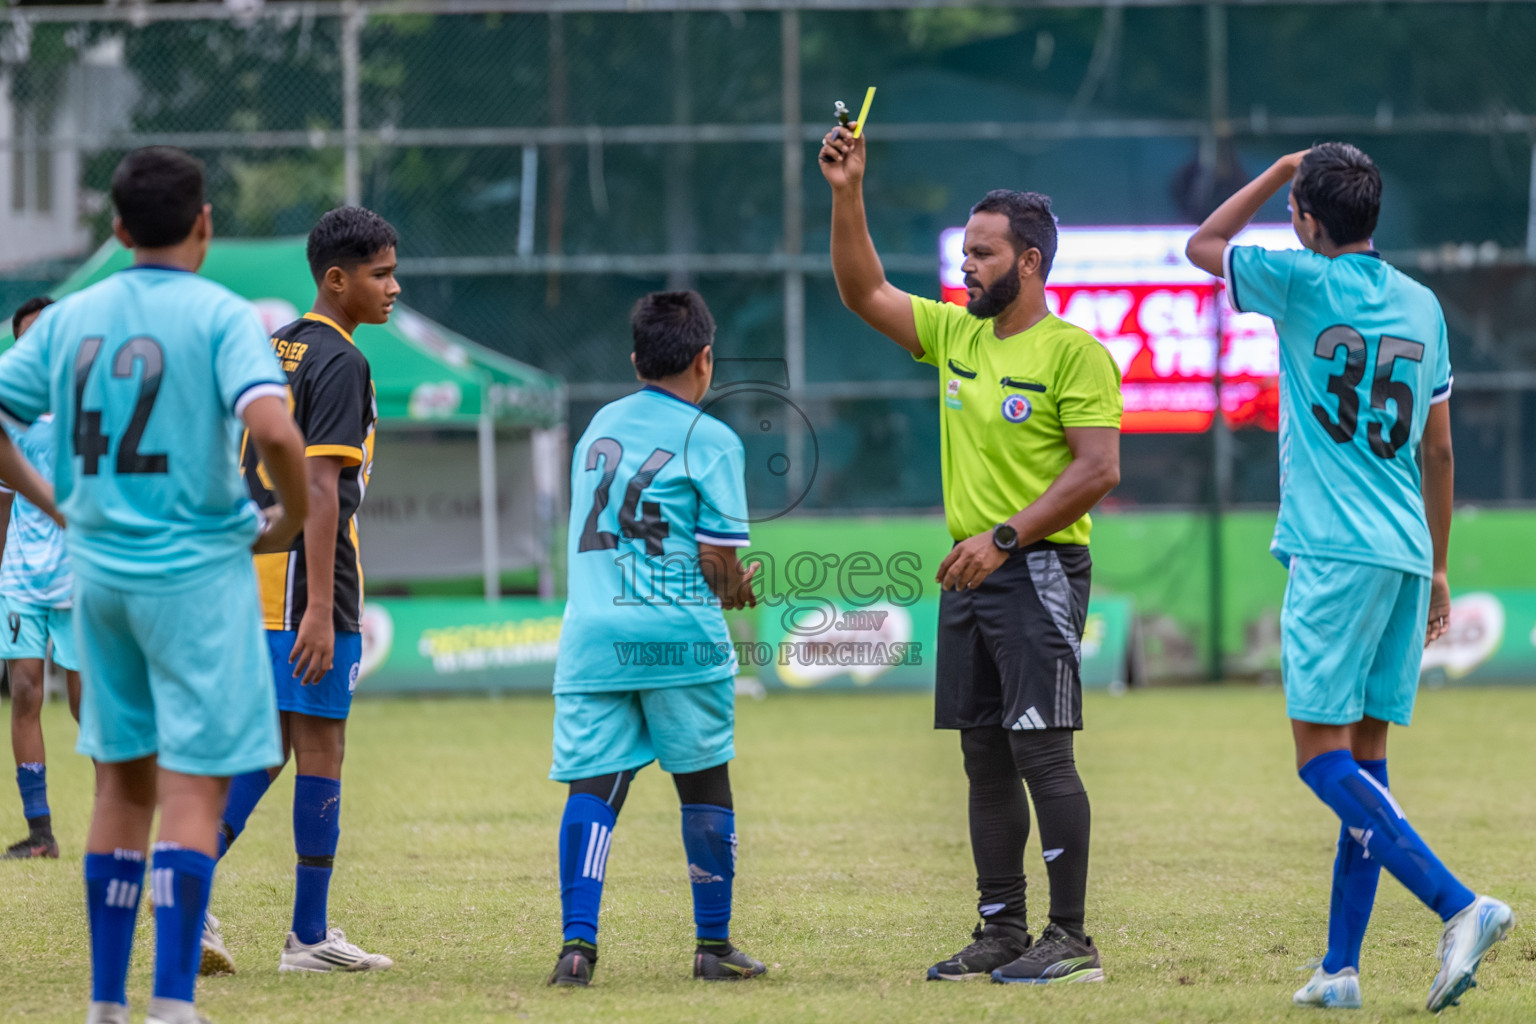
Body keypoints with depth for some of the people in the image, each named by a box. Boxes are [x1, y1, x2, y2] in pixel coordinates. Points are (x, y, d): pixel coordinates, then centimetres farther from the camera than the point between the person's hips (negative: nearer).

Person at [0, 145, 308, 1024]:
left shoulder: (71, 319, 6)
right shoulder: (221, 316, -10)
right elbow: (273, 427, -25)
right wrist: (291, 520, -8)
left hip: (100, 572, 5)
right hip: (199, 572, -5)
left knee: (124, 782, 14)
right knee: (193, 787, -3)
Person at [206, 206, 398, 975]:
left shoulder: (272, 349, 15)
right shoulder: (340, 364, -11)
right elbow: (320, 486, -18)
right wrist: (320, 610, -22)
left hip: (253, 575, 8)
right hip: (306, 579, -8)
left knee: (268, 745, 12)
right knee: (320, 748, -1)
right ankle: (309, 935, 3)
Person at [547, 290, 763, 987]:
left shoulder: (599, 426, 15)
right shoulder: (711, 441, -2)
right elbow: (719, 559, -7)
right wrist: (737, 592, 17)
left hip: (590, 634, 4)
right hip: (677, 636, -4)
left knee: (592, 788, -1)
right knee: (704, 786, 10)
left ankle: (577, 940, -16)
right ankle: (713, 944, 15)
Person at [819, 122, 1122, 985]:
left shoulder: (1073, 354, -10)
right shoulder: (956, 334, 12)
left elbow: (1099, 469, -16)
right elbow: (866, 293, 15)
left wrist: (1004, 537, -21)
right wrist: (848, 194, 4)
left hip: (1039, 569, -8)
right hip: (971, 572, 8)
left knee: (1041, 751, -10)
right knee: (985, 760, 8)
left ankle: (1072, 940, -8)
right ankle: (1003, 931, 13)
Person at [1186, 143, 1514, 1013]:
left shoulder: (1303, 284, -5)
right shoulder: (1420, 305, 12)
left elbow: (1204, 246, 13)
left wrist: (1282, 171, 19)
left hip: (1336, 551, -7)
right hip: (1406, 553, 7)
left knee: (1324, 755, -9)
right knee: (1364, 758, 9)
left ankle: (1460, 906, -24)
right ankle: (1341, 969, 9)